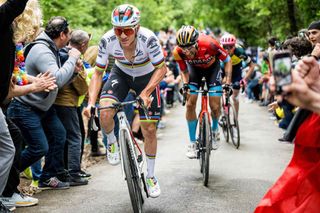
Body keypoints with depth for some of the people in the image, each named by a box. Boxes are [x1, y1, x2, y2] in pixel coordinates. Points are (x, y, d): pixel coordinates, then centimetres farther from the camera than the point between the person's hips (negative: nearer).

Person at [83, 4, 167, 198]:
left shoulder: (148, 38, -36)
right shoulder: (108, 40, -29)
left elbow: (161, 69, -25)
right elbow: (98, 73, -19)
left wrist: (145, 92, -39)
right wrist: (91, 102, -31)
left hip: (147, 77, -1)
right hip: (121, 74, 1)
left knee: (149, 129, 0)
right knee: (105, 113, -27)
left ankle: (151, 176, 21)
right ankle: (112, 143, 9)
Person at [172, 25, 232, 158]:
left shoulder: (209, 44, -39)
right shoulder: (178, 52, -31)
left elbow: (227, 61, -21)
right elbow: (184, 71, -9)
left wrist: (228, 82, -27)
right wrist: (185, 83, -28)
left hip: (212, 68, -2)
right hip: (194, 68, 2)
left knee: (215, 106, -8)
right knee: (190, 104, -11)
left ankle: (214, 129, 26)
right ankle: (192, 143, 1)